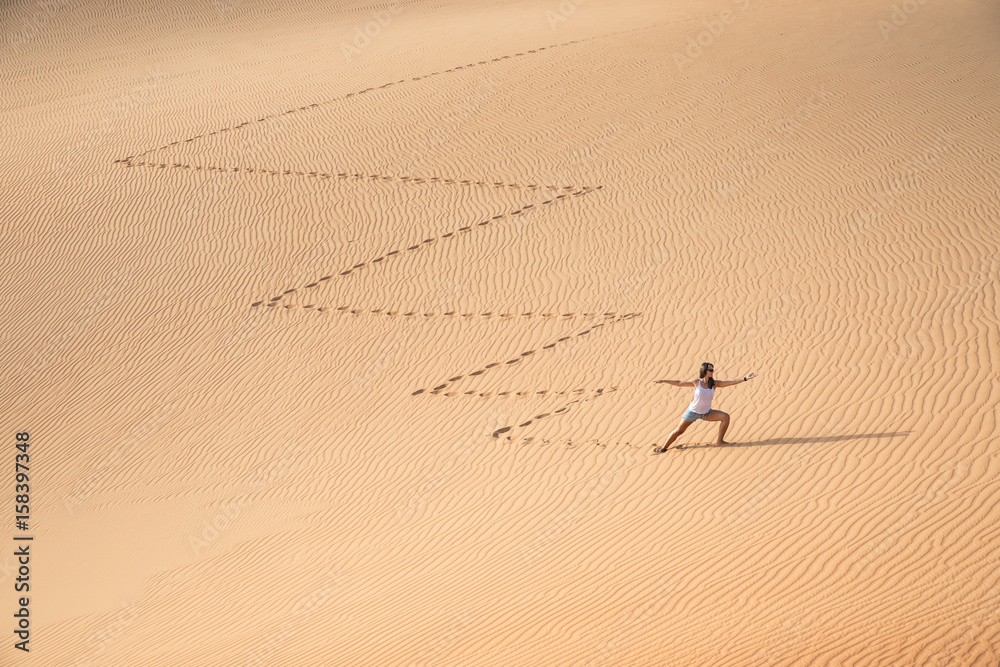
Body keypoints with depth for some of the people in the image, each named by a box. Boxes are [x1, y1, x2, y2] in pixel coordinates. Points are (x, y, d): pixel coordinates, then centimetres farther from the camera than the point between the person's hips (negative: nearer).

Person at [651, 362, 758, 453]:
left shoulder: (714, 384, -7)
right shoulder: (696, 383, -13)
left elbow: (730, 382, -13)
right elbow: (678, 383, -4)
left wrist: (744, 379, -21)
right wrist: (663, 381, -3)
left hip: (706, 413, 3)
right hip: (693, 412, -3)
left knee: (725, 417, -11)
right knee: (678, 431, 1)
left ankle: (720, 441, 2)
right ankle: (664, 448, 20)